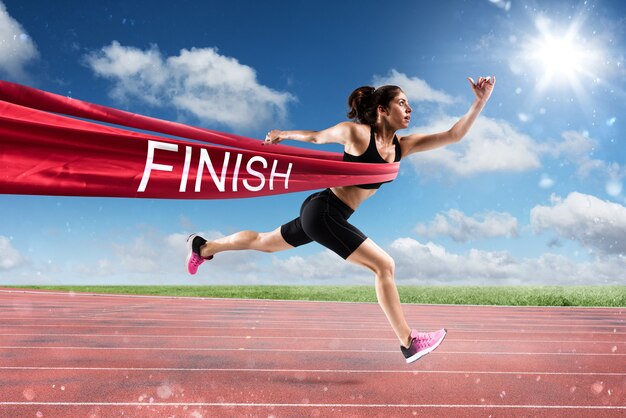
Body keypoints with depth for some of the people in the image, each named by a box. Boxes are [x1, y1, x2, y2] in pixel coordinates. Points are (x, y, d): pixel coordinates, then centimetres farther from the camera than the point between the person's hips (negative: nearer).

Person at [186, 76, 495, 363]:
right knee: (384, 265, -9)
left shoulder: (402, 146, 2)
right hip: (322, 211, -8)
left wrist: (480, 103, -14)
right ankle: (409, 343, 2)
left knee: (264, 242, 24)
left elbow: (452, 135, -5)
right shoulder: (356, 132, -15)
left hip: (325, 215, 8)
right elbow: (316, 137, 3)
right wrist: (283, 134, 18)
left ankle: (203, 247, 44)